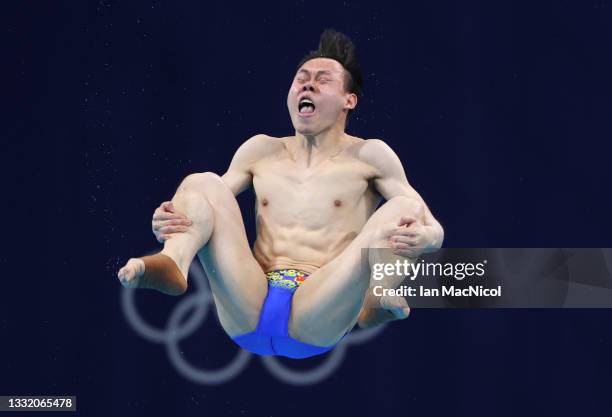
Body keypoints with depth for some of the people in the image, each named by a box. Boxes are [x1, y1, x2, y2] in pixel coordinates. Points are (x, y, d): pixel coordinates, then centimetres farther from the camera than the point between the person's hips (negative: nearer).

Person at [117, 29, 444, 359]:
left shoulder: (367, 155, 11)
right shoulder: (262, 151, 21)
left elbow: (434, 229, 5)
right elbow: (208, 207, 19)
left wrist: (422, 238, -22)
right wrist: (166, 225, -6)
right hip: (246, 316, 3)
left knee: (403, 207, -16)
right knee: (200, 183, -4)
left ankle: (377, 301, -45)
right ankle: (171, 264, -35)